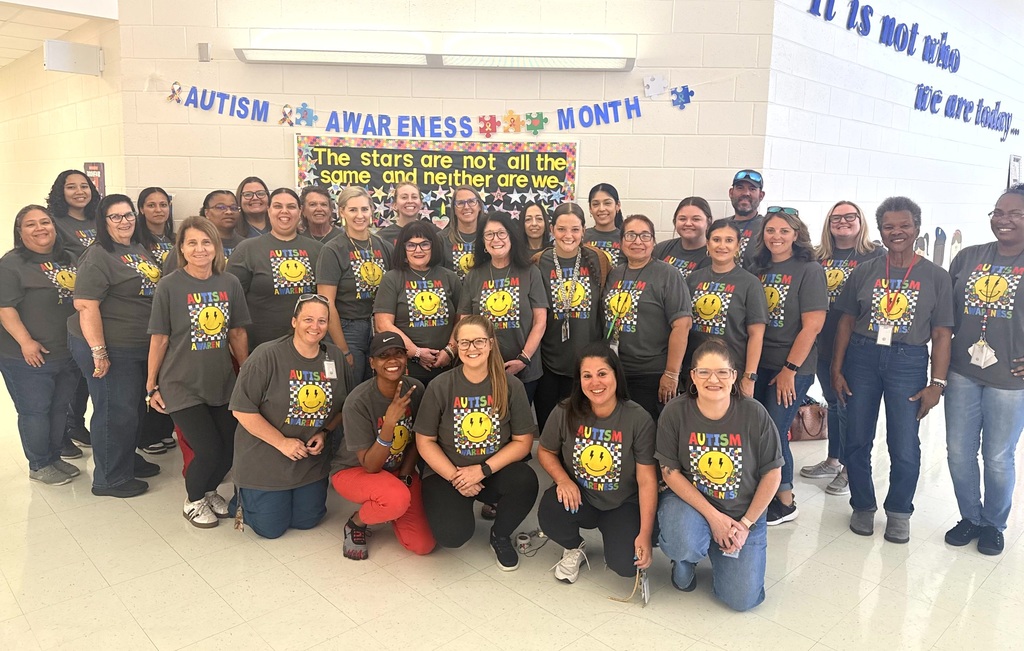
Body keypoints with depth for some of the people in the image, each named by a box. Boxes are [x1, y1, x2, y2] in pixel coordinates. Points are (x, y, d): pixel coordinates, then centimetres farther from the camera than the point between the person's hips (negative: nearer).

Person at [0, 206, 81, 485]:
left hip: (68, 354, 6)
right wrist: (25, 342, -22)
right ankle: (39, 466, 18)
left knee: (59, 408, 16)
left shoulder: (68, 260, 10)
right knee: (35, 411, 4)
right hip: (29, 357, -6)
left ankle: (55, 457, 30)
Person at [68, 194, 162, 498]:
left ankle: (128, 459, 40)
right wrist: (99, 352, -25)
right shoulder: (98, 257, -16)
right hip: (111, 349, -9)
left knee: (136, 406, 21)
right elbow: (85, 305, -22)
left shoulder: (139, 250, 10)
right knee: (115, 412, 2)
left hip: (141, 347, 9)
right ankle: (109, 479, 17)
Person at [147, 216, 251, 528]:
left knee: (231, 448, 3)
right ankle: (192, 502, 23)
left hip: (222, 383, 4)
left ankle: (209, 490, 35)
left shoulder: (230, 283, 0)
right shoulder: (169, 285, -9)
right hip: (182, 385, -3)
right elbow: (159, 339, -5)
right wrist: (151, 386, -1)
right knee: (209, 450, -7)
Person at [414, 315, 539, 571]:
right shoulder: (439, 387, -7)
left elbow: (523, 441, -5)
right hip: (447, 473, -1)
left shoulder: (511, 386, -6)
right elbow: (425, 441, -3)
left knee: (526, 480, -31)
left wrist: (483, 470, -16)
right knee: (452, 535, -26)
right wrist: (455, 477, -14)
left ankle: (500, 535, 1)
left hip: (494, 473, 1)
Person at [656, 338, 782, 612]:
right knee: (686, 545, -35)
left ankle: (719, 551, 25)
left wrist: (746, 524, -8)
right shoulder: (675, 412, -15)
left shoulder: (754, 414, -14)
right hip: (688, 501, -1)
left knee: (742, 598, -8)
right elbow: (670, 472, -11)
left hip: (743, 513, 1)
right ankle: (684, 558, 6)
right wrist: (713, 516, -17)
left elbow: (772, 474, -5)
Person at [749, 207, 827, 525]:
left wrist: (790, 369, -14)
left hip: (792, 368, -5)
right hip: (758, 365, 5)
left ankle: (785, 502, 18)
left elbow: (813, 324, -12)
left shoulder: (809, 271, -8)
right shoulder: (757, 268, 7)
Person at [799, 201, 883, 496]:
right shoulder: (818, 257, 9)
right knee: (832, 403, 18)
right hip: (823, 343, 5)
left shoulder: (876, 256, -6)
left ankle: (850, 469, 18)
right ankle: (833, 460, 32)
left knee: (848, 406, 2)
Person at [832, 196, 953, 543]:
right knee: (857, 441, 8)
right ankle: (863, 506, 28)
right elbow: (846, 322, 6)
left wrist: (937, 383, -6)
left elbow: (941, 335, 0)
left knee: (905, 448, 1)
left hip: (908, 362, -1)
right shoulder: (864, 271, 5)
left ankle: (899, 512, 24)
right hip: (862, 358, 2)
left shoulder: (936, 277, 1)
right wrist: (837, 369, 1)